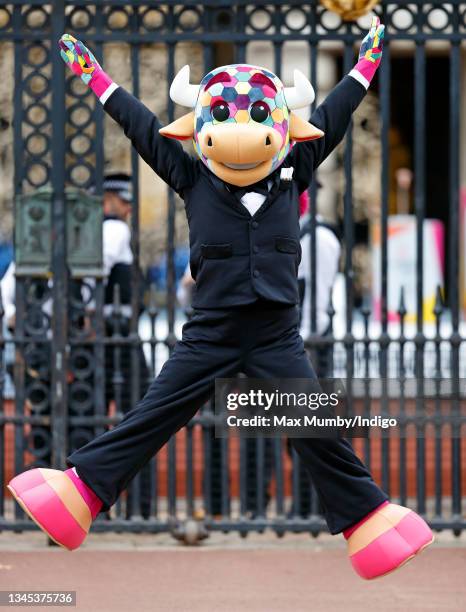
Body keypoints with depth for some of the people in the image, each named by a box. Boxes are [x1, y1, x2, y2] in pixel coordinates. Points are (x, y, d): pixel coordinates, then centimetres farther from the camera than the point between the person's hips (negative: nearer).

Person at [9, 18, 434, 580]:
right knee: (150, 420, 0)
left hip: (277, 337, 1)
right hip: (210, 336, -1)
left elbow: (331, 118, 11)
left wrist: (366, 64, 17)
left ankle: (366, 518, 11)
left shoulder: (292, 174, 3)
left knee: (319, 434, 2)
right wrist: (94, 79, 8)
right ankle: (83, 488, 4)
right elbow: (143, 127, 5)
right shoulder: (192, 181, 0)